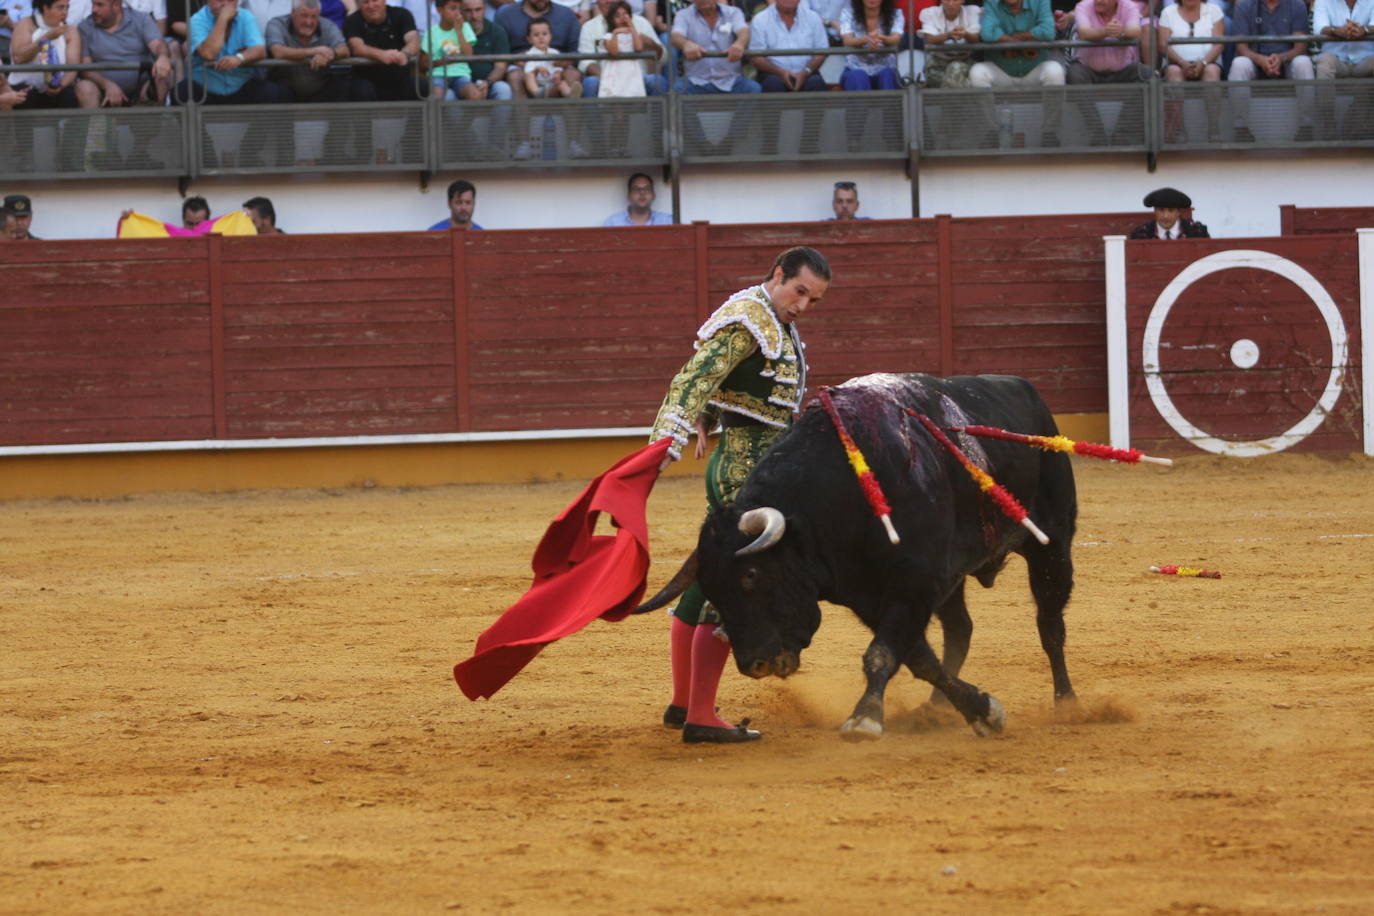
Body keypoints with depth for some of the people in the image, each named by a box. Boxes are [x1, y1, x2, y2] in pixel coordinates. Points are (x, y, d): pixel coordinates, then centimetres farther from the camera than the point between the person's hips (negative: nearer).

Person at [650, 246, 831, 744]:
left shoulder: (776, 324, 16)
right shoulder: (747, 320, -15)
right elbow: (692, 381, -25)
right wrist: (664, 446, -35)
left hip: (732, 465, 11)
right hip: (744, 466, -11)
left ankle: (683, 703, 26)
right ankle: (700, 717, -11)